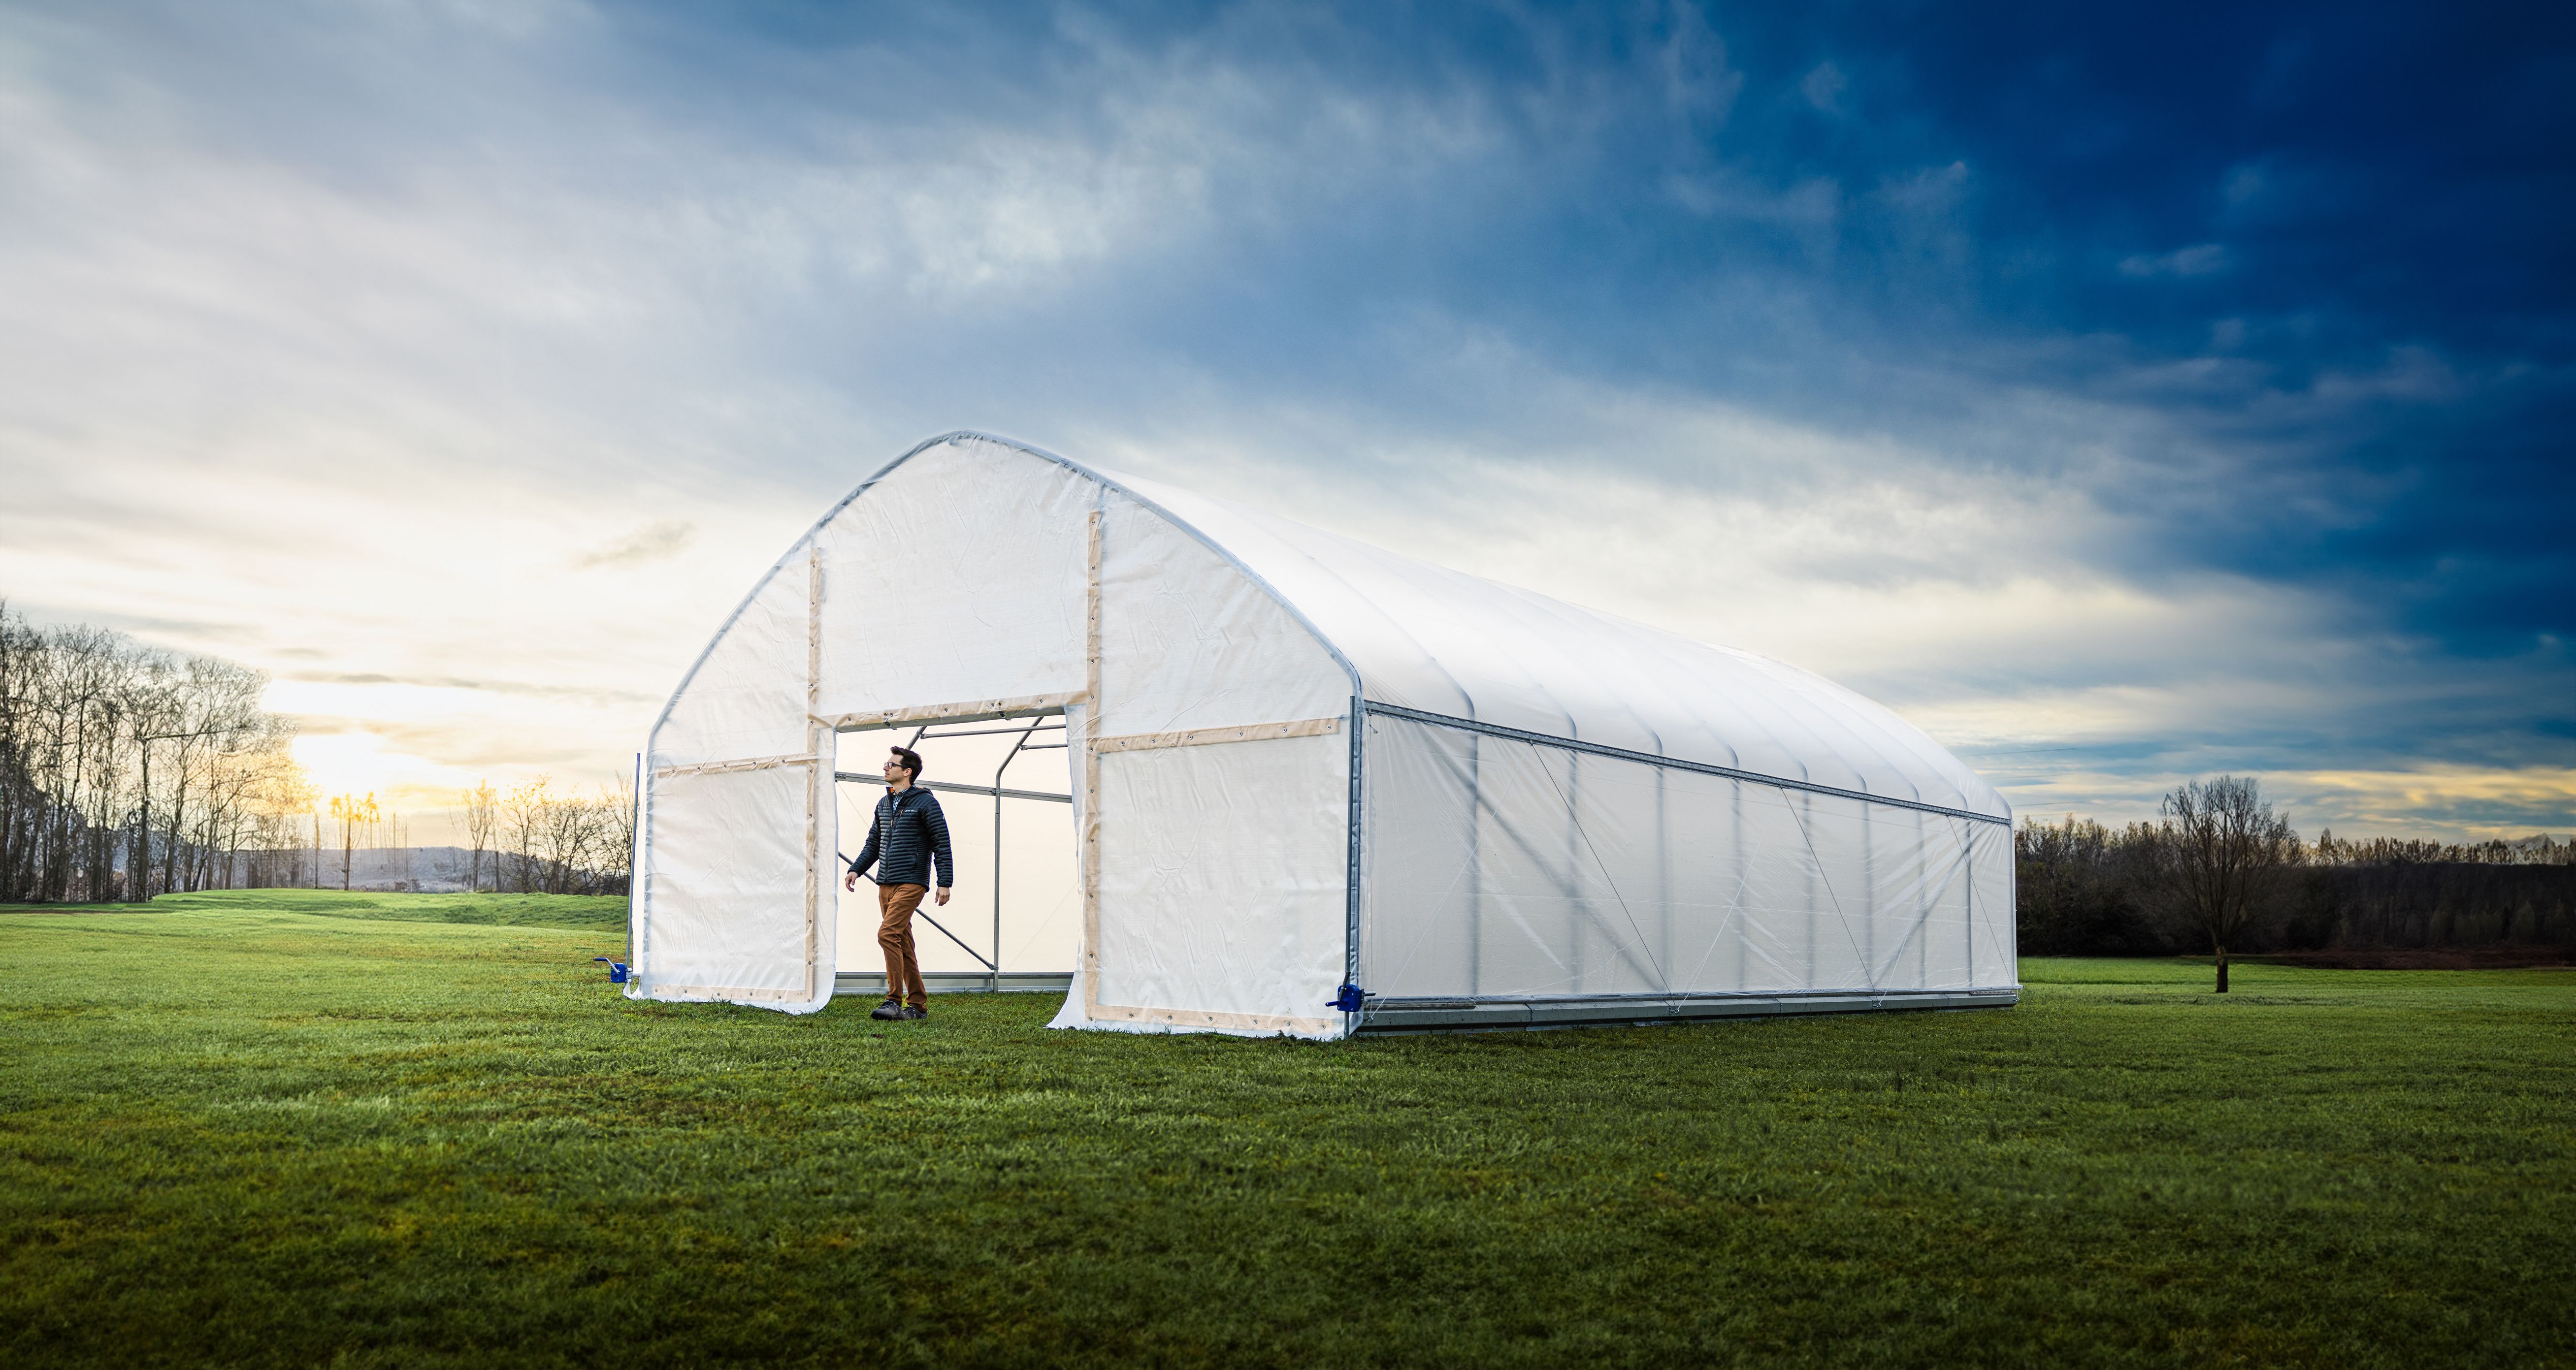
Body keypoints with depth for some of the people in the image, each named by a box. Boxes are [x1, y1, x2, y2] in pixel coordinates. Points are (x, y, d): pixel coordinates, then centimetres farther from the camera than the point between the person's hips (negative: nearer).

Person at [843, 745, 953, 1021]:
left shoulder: (925, 802, -5)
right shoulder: (884, 804, 17)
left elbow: (942, 844, -7)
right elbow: (873, 843, 24)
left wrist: (945, 882, -12)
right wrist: (856, 870, 10)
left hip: (911, 882, -8)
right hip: (886, 884, 8)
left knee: (888, 934, -20)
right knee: (903, 944, 8)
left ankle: (894, 1000, -16)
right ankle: (918, 1005, 13)